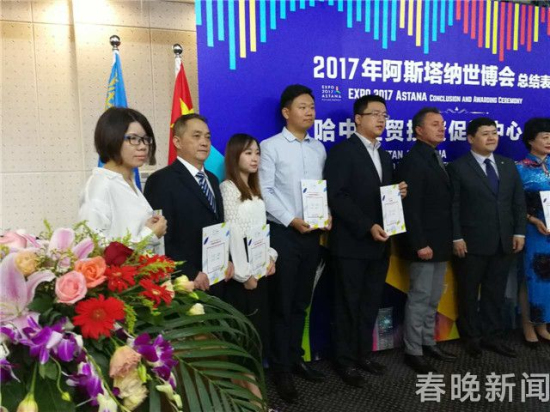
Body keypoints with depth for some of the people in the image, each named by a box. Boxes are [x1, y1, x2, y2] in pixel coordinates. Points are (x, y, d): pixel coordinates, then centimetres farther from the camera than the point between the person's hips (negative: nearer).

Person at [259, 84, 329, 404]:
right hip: (284, 234, -5)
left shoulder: (319, 148, 11)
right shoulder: (270, 146, -4)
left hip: (313, 235, 5)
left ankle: (295, 358, 31)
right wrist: (292, 220, -17)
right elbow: (264, 190, -10)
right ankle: (281, 368, 19)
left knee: (301, 303, 15)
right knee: (281, 304, 5)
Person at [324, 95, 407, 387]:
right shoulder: (342, 151, -9)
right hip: (352, 243, -7)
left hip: (379, 243, 7)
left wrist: (398, 192, -2)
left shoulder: (384, 156, 17)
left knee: (371, 303, 15)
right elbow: (336, 197, -17)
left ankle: (363, 354, 30)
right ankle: (345, 361, 20)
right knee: (349, 304, 5)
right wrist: (367, 226, -21)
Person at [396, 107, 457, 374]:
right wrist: (420, 243, -22)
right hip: (425, 242, -9)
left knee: (433, 298, 17)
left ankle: (428, 343, 29)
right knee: (419, 297, 0)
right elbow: (410, 208, -19)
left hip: (440, 241, 9)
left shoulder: (436, 159, 15)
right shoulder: (413, 161, -13)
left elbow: (443, 201, 13)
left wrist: (447, 240, 9)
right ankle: (413, 352, 12)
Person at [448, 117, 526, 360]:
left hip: (504, 242, 5)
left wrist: (519, 232, 3)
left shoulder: (508, 165, 12)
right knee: (469, 293, 9)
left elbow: (519, 201, 11)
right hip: (472, 243, -5)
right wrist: (457, 238, -15)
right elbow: (453, 206, -10)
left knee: (495, 293, 13)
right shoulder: (458, 167, -5)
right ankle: (472, 337, 25)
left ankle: (492, 336, 27)